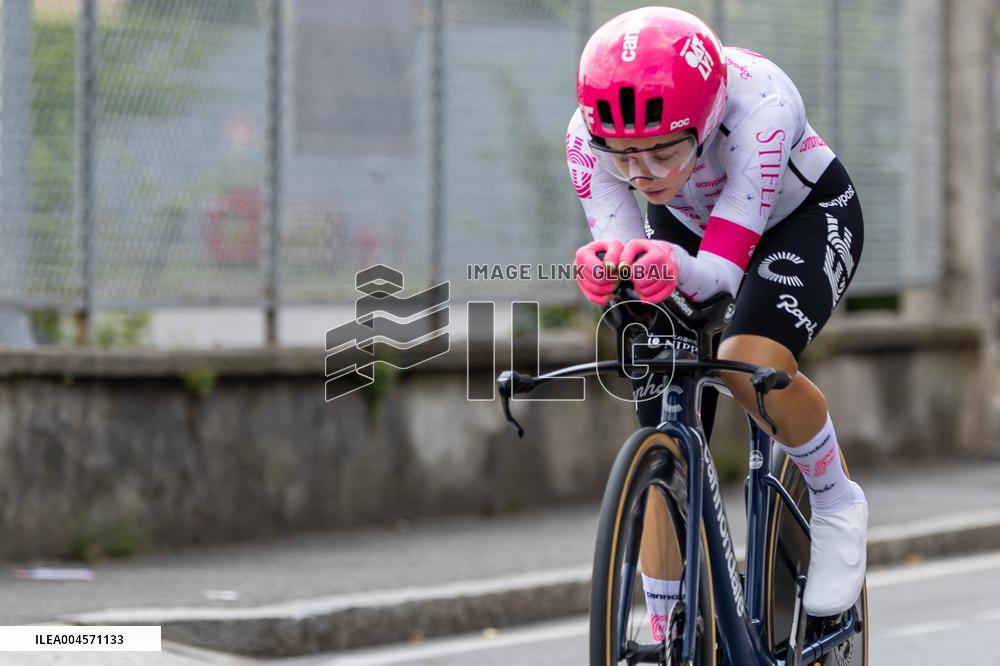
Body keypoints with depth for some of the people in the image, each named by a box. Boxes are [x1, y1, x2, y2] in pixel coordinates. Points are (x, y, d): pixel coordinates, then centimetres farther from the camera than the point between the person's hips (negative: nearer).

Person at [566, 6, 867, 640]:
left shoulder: (759, 104, -40)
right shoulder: (589, 135, -31)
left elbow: (722, 269, -41)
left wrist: (675, 270, -62)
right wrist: (607, 270, -54)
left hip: (804, 215, -4)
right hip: (685, 227, 4)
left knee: (751, 365, -33)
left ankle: (837, 504, -5)